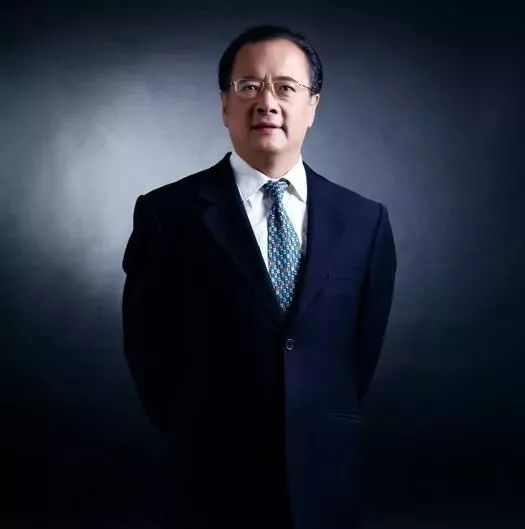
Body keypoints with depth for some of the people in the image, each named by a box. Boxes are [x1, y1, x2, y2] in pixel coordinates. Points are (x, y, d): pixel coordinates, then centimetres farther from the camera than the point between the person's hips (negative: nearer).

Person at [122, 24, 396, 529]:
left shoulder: (364, 220, -1)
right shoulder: (168, 213, -9)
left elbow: (364, 345, 7)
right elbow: (147, 346, -3)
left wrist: (326, 429, 7)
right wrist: (200, 440, 2)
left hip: (327, 477, 3)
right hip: (215, 479, -2)